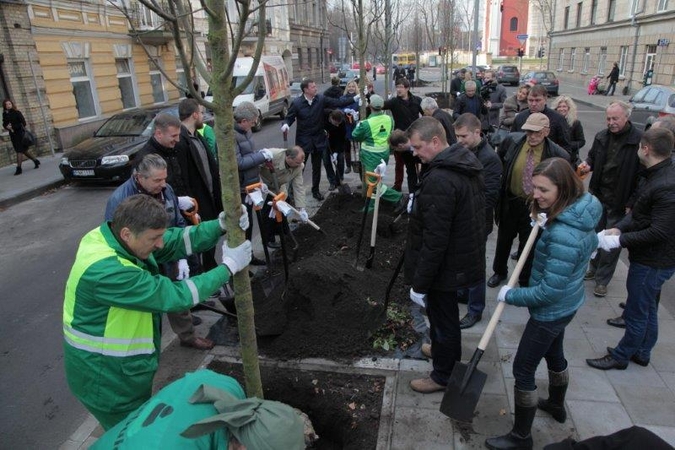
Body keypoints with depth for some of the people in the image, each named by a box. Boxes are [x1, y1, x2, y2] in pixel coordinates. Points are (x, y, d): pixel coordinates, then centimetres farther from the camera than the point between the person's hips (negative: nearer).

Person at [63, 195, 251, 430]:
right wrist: (228, 267, -25)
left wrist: (221, 225, -22)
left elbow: (177, 240, -7)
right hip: (105, 376, -8)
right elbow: (174, 296, -32)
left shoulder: (113, 237, -10)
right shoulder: (106, 271, -37)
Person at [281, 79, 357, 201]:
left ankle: (315, 190, 29)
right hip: (303, 140, -3)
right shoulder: (296, 102, -10)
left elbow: (338, 102, -6)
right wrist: (286, 124, -26)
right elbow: (289, 117, -3)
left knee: (317, 167, 13)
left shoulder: (321, 99, -5)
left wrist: (354, 99, -13)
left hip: (318, 139, 3)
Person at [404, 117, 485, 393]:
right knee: (448, 315, 28)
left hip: (447, 267, -10)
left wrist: (419, 284, -21)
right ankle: (450, 353, 51)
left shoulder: (439, 180, -28)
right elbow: (475, 213, 17)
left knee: (442, 319, 10)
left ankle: (443, 375, 31)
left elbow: (434, 240, -29)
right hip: (466, 257, 10)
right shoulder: (467, 165, 4)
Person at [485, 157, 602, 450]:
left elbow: (550, 291, -30)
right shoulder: (583, 210, -6)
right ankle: (556, 405, 56)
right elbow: (591, 245, 15)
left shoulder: (563, 234, -35)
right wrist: (544, 223, 2)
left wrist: (511, 295, -16)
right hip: (565, 304, 10)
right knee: (554, 353, 30)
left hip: (552, 310, -10)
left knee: (523, 370, 5)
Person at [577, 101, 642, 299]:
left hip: (620, 202, -5)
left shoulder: (639, 140, -16)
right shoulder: (601, 137, 3)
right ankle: (594, 267, 38)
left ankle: (602, 279, 17)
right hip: (598, 196, 5)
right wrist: (588, 165, -4)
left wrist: (632, 203, -16)